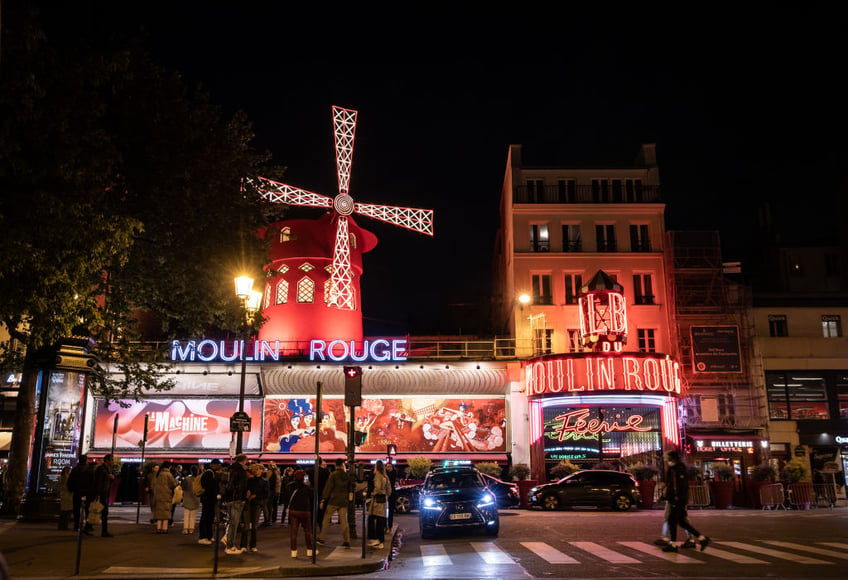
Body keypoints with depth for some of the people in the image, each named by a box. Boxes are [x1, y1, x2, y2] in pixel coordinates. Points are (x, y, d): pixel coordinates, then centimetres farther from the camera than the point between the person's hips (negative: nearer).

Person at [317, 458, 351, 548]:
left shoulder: (333, 474, -8)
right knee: (344, 521, 6)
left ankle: (321, 538, 12)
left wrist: (323, 499, -6)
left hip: (333, 501, -4)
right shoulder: (347, 476, 4)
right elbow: (349, 489, 11)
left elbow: (328, 488, -9)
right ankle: (347, 541, 3)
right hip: (343, 501, 4)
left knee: (326, 519, 9)